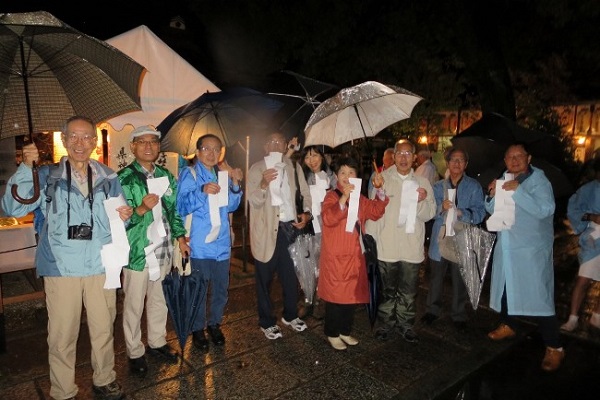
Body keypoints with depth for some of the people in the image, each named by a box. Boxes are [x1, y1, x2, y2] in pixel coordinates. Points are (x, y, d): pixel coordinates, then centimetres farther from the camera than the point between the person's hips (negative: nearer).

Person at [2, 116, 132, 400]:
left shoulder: (109, 178, 7)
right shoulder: (47, 176, 2)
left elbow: (118, 221, 15)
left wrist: (125, 216, -8)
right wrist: (26, 168, -18)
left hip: (101, 267, 2)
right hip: (62, 269, -2)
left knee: (104, 330, 13)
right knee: (62, 336, 6)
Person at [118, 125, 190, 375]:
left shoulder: (166, 176, 9)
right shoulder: (123, 178, -8)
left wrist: (180, 237, 11)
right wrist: (142, 209, -27)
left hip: (163, 250, 5)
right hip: (137, 252, -5)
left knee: (159, 300, 17)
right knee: (134, 305, 9)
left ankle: (157, 343, 35)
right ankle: (135, 353, 26)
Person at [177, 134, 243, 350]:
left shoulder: (224, 174, 10)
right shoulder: (189, 174, -3)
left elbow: (232, 206, 6)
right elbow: (181, 207, -11)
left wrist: (235, 183, -8)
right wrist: (202, 191, -25)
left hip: (222, 242, 4)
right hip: (199, 243, -4)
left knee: (221, 288, 13)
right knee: (199, 289, 6)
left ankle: (214, 324, 33)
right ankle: (197, 328, 26)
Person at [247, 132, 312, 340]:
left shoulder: (294, 167, 8)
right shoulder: (256, 169, -2)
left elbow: (305, 194, 8)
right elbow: (254, 202, -10)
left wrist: (307, 213, -10)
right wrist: (263, 184, -28)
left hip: (291, 227, 3)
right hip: (267, 230, -3)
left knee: (291, 274, 14)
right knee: (265, 278, 8)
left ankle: (290, 315, 34)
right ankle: (267, 322, 23)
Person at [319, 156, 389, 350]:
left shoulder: (360, 198, 12)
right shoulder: (331, 196, -9)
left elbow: (376, 212, 4)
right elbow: (328, 219, -25)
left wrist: (379, 190, -5)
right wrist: (344, 198, -33)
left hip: (354, 254, 7)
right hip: (335, 256, -6)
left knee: (352, 294, 15)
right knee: (335, 295, 3)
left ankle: (345, 331, 30)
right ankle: (332, 334, 19)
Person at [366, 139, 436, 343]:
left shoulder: (422, 183, 4)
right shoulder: (382, 179, -4)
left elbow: (429, 215, 3)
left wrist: (422, 201, -17)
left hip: (412, 247, 2)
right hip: (386, 247, -2)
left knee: (409, 291, 12)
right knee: (387, 290, 12)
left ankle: (405, 324, 30)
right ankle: (387, 322, 30)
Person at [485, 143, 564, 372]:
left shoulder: (538, 179, -10)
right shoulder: (504, 179, 9)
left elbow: (545, 209, -24)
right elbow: (492, 211, 11)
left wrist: (518, 190, -28)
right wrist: (492, 195, -9)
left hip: (532, 250, -6)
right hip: (505, 247, 7)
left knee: (538, 296, -5)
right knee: (503, 289, 17)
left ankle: (554, 348, 7)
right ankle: (508, 326, 39)